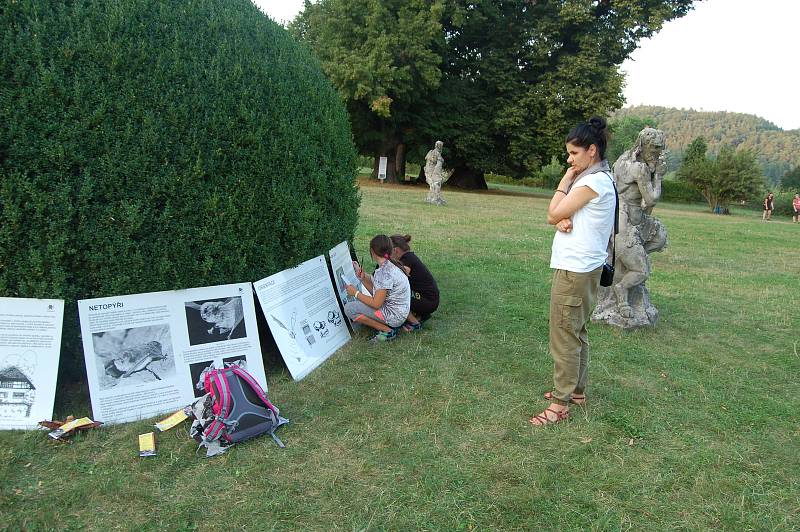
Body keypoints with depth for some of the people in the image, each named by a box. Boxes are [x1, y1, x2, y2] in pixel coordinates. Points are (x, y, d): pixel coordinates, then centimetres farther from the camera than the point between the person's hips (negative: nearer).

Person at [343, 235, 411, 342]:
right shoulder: (391, 265, 7)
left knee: (349, 308, -11)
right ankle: (391, 325, 11)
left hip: (393, 316, -10)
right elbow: (377, 294, 8)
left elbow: (376, 303, -22)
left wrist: (356, 293, -11)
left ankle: (387, 330, -6)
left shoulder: (385, 272, -24)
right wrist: (363, 277, 2)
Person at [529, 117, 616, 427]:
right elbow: (557, 217, 13)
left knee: (564, 337, -4)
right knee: (577, 333, 19)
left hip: (574, 271, -10)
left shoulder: (592, 181, -17)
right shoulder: (600, 178, 15)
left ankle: (560, 405, 5)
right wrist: (563, 221, -10)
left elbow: (552, 215, -13)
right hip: (584, 268, 10)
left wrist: (566, 179, -6)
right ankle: (576, 390, 32)